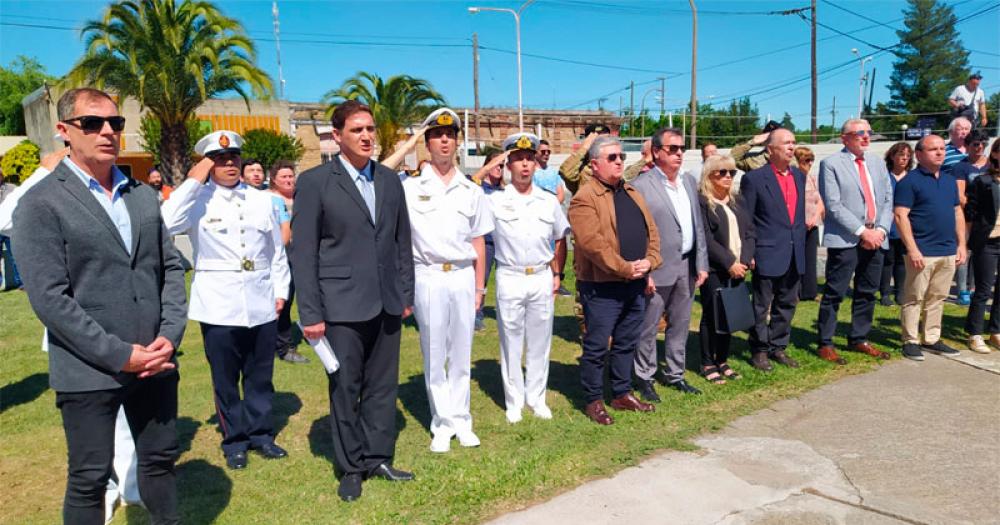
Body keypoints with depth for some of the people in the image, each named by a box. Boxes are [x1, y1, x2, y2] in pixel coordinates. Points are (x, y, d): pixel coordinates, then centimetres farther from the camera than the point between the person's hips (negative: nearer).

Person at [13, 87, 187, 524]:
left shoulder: (143, 195, 11)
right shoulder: (41, 203, -6)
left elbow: (171, 267, 10)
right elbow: (49, 298, -13)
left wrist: (170, 335, -4)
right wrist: (119, 355, -16)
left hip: (155, 359, 5)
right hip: (89, 370, -4)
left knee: (161, 459, 16)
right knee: (89, 478, 9)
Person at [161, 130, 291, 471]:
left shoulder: (262, 199, 10)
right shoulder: (198, 200, -2)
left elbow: (277, 251, 13)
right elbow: (164, 225, -23)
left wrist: (281, 291, 9)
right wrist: (192, 181, -16)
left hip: (262, 303, 3)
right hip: (219, 306, -3)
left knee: (260, 375, 13)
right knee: (225, 378, 8)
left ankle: (260, 433, 28)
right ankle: (234, 440, 23)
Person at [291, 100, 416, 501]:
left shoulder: (390, 180, 9)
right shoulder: (314, 182, -5)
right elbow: (303, 252, -7)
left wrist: (406, 295, 10)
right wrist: (310, 313, -10)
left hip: (387, 303, 4)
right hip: (342, 305, -4)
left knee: (382, 385, 12)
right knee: (345, 388, 8)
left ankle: (378, 458, 27)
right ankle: (351, 466, 23)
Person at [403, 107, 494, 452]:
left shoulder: (471, 191, 9)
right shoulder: (411, 187, 1)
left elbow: (479, 244, 12)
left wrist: (480, 287, 9)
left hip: (463, 277, 2)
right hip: (428, 278, -2)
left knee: (461, 355, 9)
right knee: (434, 356, 5)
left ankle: (461, 421, 20)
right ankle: (442, 424, 16)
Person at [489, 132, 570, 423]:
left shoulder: (549, 201, 6)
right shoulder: (495, 200, -3)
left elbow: (560, 239, 15)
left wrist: (557, 274, 9)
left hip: (542, 278, 3)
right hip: (510, 279, -2)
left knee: (539, 342, 11)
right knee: (511, 343, 7)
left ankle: (536, 398, 26)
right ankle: (514, 402, 20)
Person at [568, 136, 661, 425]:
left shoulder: (632, 193, 14)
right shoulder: (584, 198, -12)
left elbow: (651, 231, 13)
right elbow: (592, 242, -21)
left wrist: (649, 262, -4)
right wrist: (624, 268, -20)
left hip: (636, 283, 8)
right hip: (602, 286, -7)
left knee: (626, 343, 17)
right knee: (596, 345, 2)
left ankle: (622, 394, 30)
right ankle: (594, 400, 16)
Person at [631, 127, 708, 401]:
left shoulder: (689, 181, 10)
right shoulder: (641, 186, -12)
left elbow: (698, 225, 12)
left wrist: (701, 263, 8)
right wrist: (644, 272, -15)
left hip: (687, 268, 7)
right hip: (658, 269, -6)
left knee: (680, 325, 16)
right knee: (648, 328, 4)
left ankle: (674, 374, 30)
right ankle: (644, 378, 19)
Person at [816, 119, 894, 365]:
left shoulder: (877, 163, 16)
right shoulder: (831, 164, -4)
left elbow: (888, 200, 12)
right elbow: (833, 205, -11)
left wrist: (881, 230, -5)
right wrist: (862, 232, -15)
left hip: (876, 239, 6)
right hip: (845, 240, -6)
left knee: (867, 293, 12)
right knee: (834, 293, -4)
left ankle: (859, 339, 25)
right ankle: (825, 343, 5)